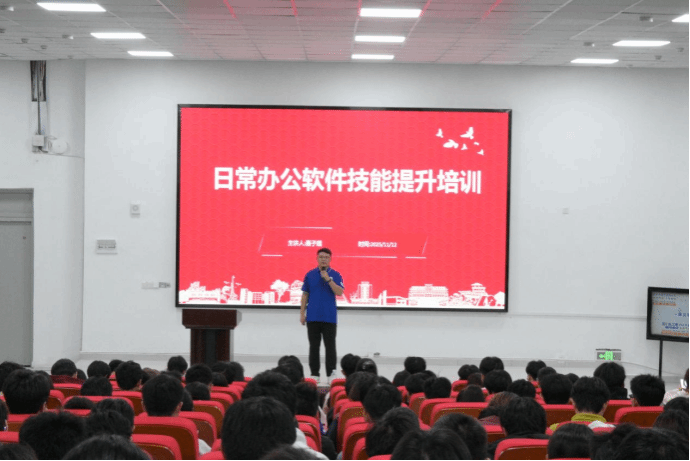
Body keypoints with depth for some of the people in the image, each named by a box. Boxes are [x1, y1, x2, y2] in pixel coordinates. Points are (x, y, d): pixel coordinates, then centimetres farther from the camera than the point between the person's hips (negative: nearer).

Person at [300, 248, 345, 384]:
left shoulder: (335, 275, 2)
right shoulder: (310, 275, 7)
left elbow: (339, 292, -11)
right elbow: (305, 295, 10)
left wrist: (328, 279, -18)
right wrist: (302, 313, 5)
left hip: (329, 317, -2)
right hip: (312, 317, 2)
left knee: (330, 346, 0)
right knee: (314, 347, 6)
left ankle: (330, 374, 3)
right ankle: (315, 374, 12)